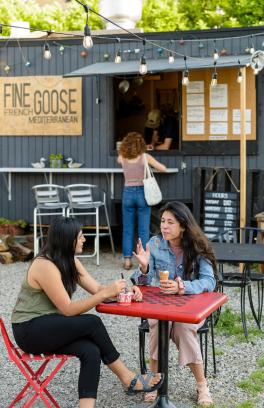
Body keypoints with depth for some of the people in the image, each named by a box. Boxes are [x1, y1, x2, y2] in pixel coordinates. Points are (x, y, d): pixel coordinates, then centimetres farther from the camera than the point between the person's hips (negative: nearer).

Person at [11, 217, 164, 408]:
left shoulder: (70, 261, 5)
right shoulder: (45, 266, -23)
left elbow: (97, 289, 5)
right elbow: (68, 310, -22)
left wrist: (124, 290, -14)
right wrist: (106, 293, -26)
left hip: (50, 324, 8)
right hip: (29, 330, -8)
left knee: (91, 352, -22)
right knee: (92, 323, -24)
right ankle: (128, 378, -8)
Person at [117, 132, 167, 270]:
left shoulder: (122, 158, 0)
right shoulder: (145, 157, -7)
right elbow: (163, 168, -4)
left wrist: (124, 149, 20)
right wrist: (151, 163, 11)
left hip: (128, 193, 2)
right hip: (142, 192, -2)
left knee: (127, 229, 10)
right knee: (144, 230, 4)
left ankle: (127, 260, 9)